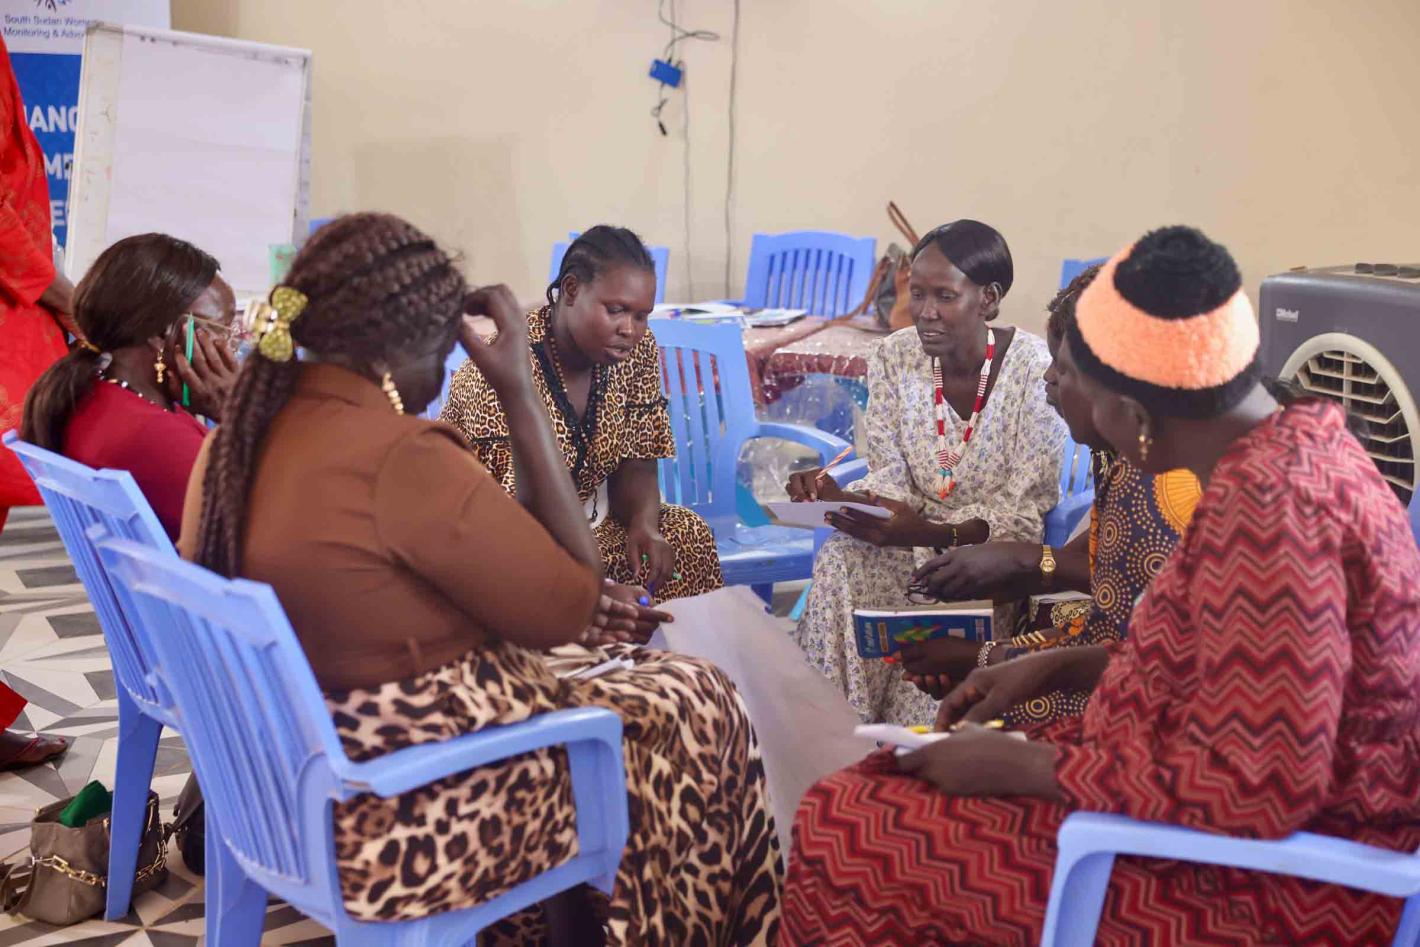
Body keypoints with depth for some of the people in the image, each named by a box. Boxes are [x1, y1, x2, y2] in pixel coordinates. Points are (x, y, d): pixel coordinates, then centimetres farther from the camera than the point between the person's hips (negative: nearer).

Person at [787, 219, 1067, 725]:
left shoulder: (1034, 368, -16)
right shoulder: (894, 356, -3)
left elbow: (1024, 512, -17)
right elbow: (891, 478, 0)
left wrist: (929, 534, -33)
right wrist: (838, 497, -23)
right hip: (915, 539, 4)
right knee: (838, 560, -26)